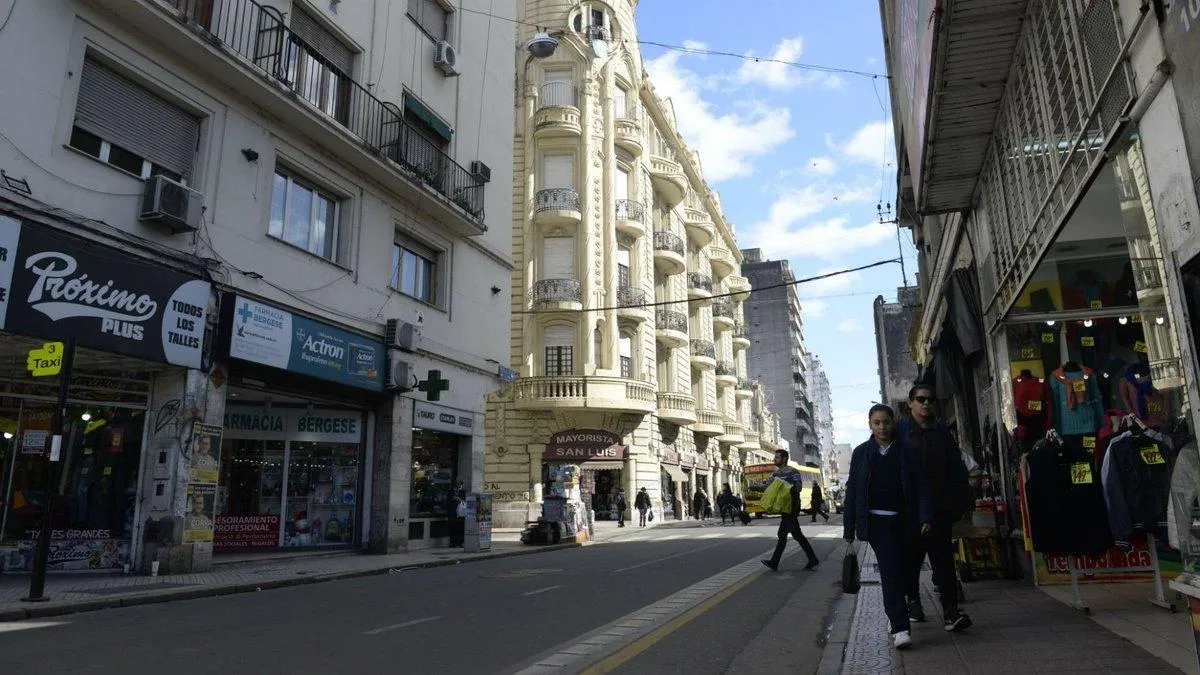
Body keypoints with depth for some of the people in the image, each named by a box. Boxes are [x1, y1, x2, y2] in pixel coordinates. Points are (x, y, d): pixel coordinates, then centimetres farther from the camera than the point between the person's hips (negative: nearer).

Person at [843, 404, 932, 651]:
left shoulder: (907, 453, 5)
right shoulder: (861, 453, 4)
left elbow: (921, 487, 1)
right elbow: (852, 491, 5)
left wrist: (925, 517, -14)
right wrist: (849, 528, 3)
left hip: (902, 520, 1)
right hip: (876, 520, -1)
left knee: (898, 570, 9)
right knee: (890, 569, -12)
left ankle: (896, 618, 29)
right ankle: (900, 628, -14)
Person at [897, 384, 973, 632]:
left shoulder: (942, 431, 9)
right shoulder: (900, 431, 0)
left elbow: (956, 468, 10)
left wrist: (962, 500, 3)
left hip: (939, 506, 2)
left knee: (943, 558, -4)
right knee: (912, 557, 10)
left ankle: (951, 611, -5)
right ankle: (913, 599, 28)